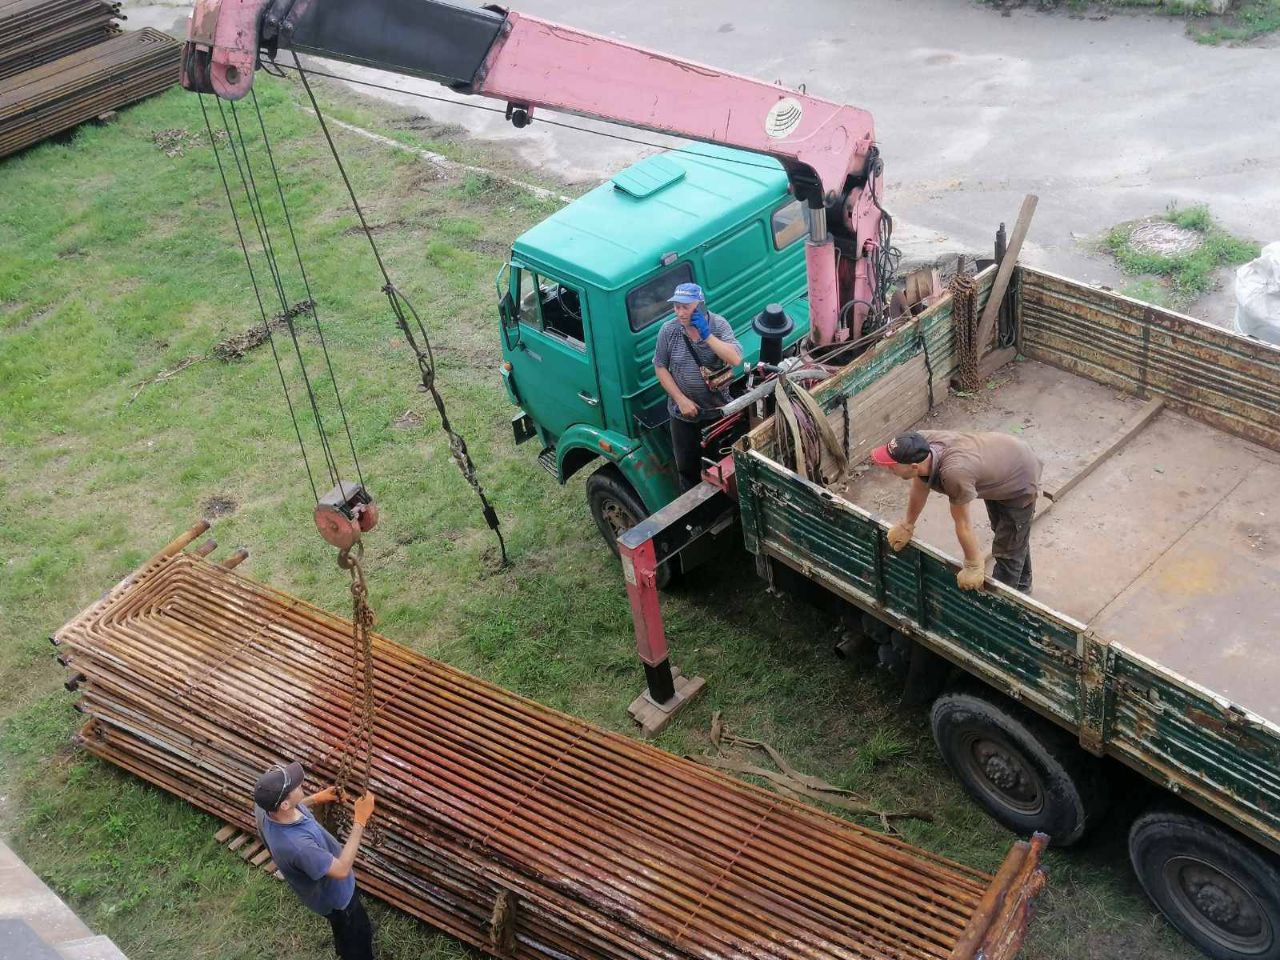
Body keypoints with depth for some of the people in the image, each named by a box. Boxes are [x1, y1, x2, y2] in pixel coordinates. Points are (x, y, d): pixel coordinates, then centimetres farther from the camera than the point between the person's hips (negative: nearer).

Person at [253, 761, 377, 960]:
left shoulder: (263, 807, -26)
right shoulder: (296, 845, -49)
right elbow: (342, 870, -36)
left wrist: (315, 799, -3)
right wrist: (360, 820, -36)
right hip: (333, 895, -8)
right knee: (356, 937, 22)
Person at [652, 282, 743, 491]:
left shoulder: (718, 325, -15)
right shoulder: (668, 330, -12)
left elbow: (735, 359, -27)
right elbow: (660, 368, -5)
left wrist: (707, 334, -32)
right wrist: (681, 400, -13)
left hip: (718, 411, -1)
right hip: (683, 412, 1)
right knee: (686, 466, 16)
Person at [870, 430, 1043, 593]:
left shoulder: (954, 473, -48)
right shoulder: (922, 442, -28)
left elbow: (962, 523, -33)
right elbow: (920, 486, -8)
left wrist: (973, 567, -19)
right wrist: (907, 525, 5)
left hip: (1020, 481, -8)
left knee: (1008, 549, 2)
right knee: (1002, 531, 29)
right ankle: (1022, 585, 53)